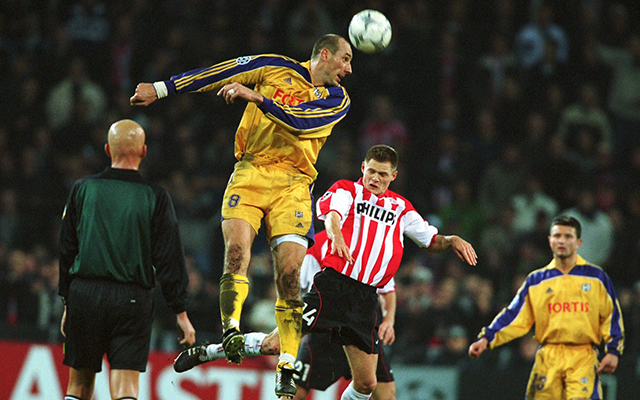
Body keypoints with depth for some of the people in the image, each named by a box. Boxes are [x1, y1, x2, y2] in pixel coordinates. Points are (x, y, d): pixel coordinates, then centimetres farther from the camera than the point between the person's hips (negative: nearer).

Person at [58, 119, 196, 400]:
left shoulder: (83, 190, 4)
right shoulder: (155, 197, -1)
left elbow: (66, 250, 8)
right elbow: (169, 259, -2)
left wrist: (67, 302, 17)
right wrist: (181, 312, 2)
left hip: (84, 294, 2)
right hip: (132, 299, -1)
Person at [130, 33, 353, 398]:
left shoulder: (337, 99, 10)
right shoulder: (276, 68, 8)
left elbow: (301, 121, -9)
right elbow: (220, 75, 10)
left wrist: (256, 96, -18)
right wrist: (161, 89, 10)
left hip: (292, 186, 0)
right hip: (250, 173, 0)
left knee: (289, 275, -8)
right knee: (237, 248, -24)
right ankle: (230, 330, -35)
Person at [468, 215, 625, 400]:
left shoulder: (596, 277, 10)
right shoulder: (536, 281, 13)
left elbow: (612, 316, 11)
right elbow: (515, 316, 10)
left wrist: (613, 351, 2)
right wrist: (486, 339, -1)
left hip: (583, 358, -2)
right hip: (548, 358, 2)